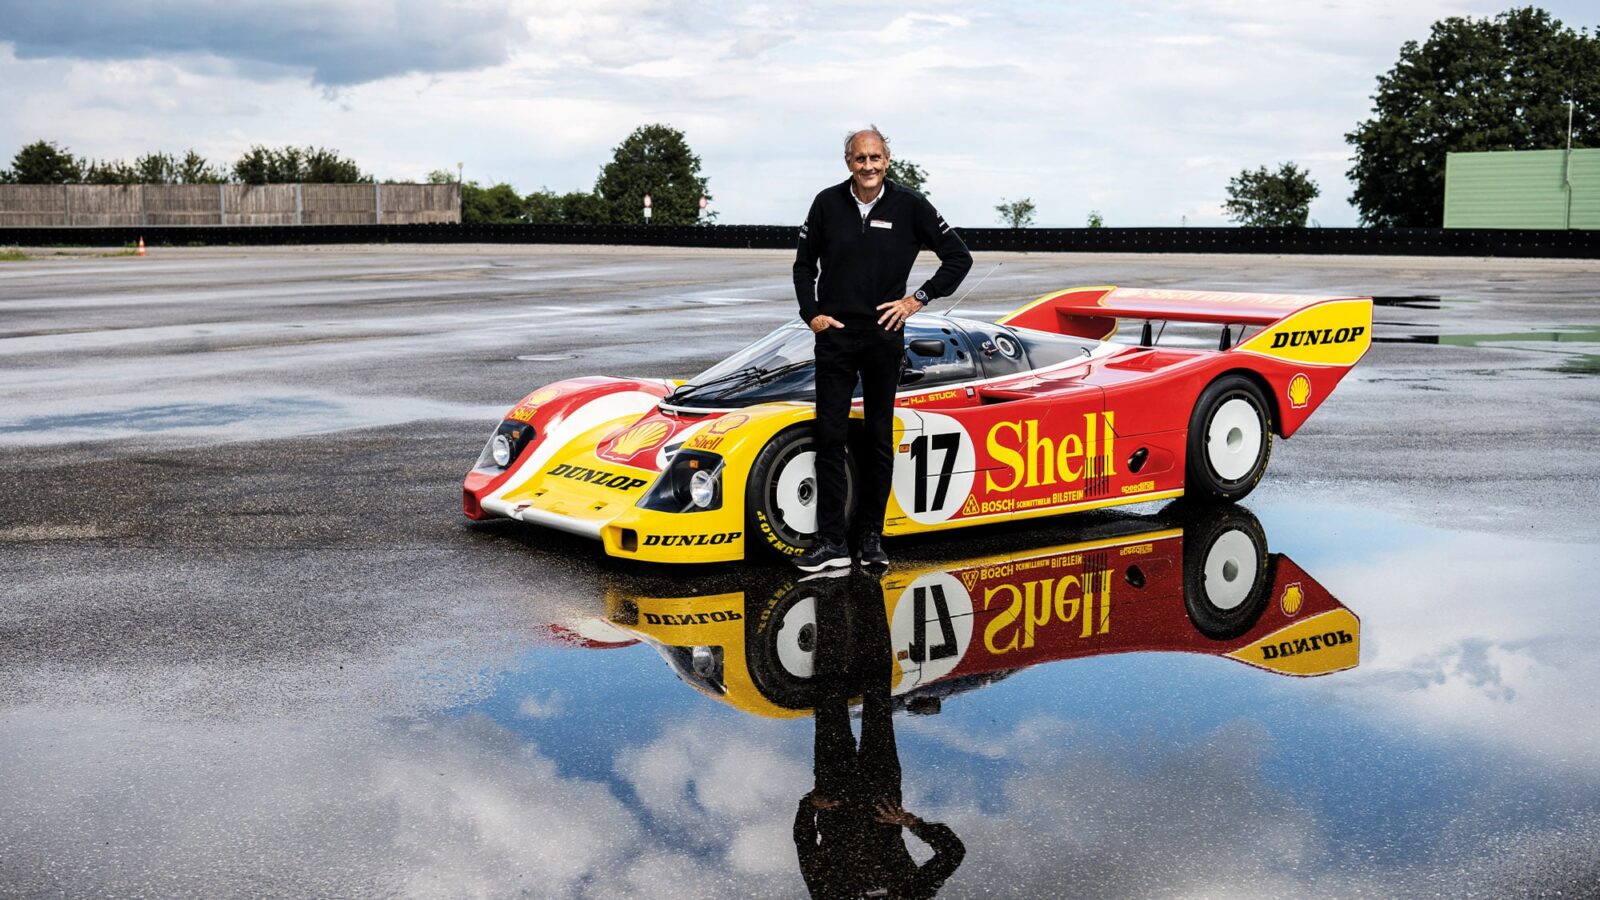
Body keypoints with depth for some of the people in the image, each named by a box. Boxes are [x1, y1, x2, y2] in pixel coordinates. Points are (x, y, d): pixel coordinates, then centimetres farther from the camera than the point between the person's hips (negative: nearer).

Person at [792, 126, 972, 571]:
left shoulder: (909, 206, -1)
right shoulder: (828, 204, 3)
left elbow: (959, 257, 4)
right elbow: (804, 264, 14)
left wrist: (918, 298, -3)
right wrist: (811, 314, 2)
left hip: (884, 337, 0)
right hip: (835, 336, 0)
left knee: (879, 440, 7)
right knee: (830, 438, -3)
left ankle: (871, 536, 16)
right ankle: (831, 543, -1)